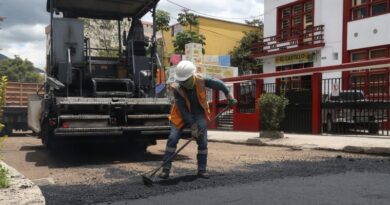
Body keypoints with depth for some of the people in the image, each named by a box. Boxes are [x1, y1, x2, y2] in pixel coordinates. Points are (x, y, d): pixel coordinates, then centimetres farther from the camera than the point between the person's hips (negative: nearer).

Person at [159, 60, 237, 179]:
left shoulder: (201, 81, -21)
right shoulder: (176, 88, -24)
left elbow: (218, 84, -4)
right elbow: (182, 109, -22)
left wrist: (228, 95, -1)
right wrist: (192, 125, -23)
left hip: (199, 114, 1)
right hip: (182, 115, -1)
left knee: (202, 141, -2)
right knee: (172, 139, -11)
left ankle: (202, 169, 11)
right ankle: (166, 169, -4)